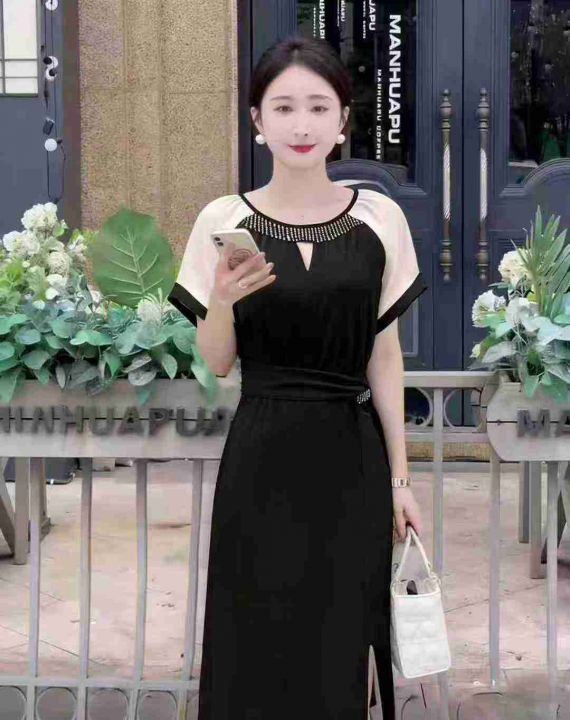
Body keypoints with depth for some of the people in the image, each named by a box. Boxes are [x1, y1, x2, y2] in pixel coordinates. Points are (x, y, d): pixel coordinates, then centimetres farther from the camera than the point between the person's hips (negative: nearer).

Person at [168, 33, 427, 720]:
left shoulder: (379, 218, -1)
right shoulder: (224, 220, -3)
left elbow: (384, 356, 5)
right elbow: (216, 362, 2)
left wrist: (399, 477, 4)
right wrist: (222, 298, -18)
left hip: (352, 456, 1)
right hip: (262, 459, -1)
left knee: (341, 640, 8)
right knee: (260, 642, 6)